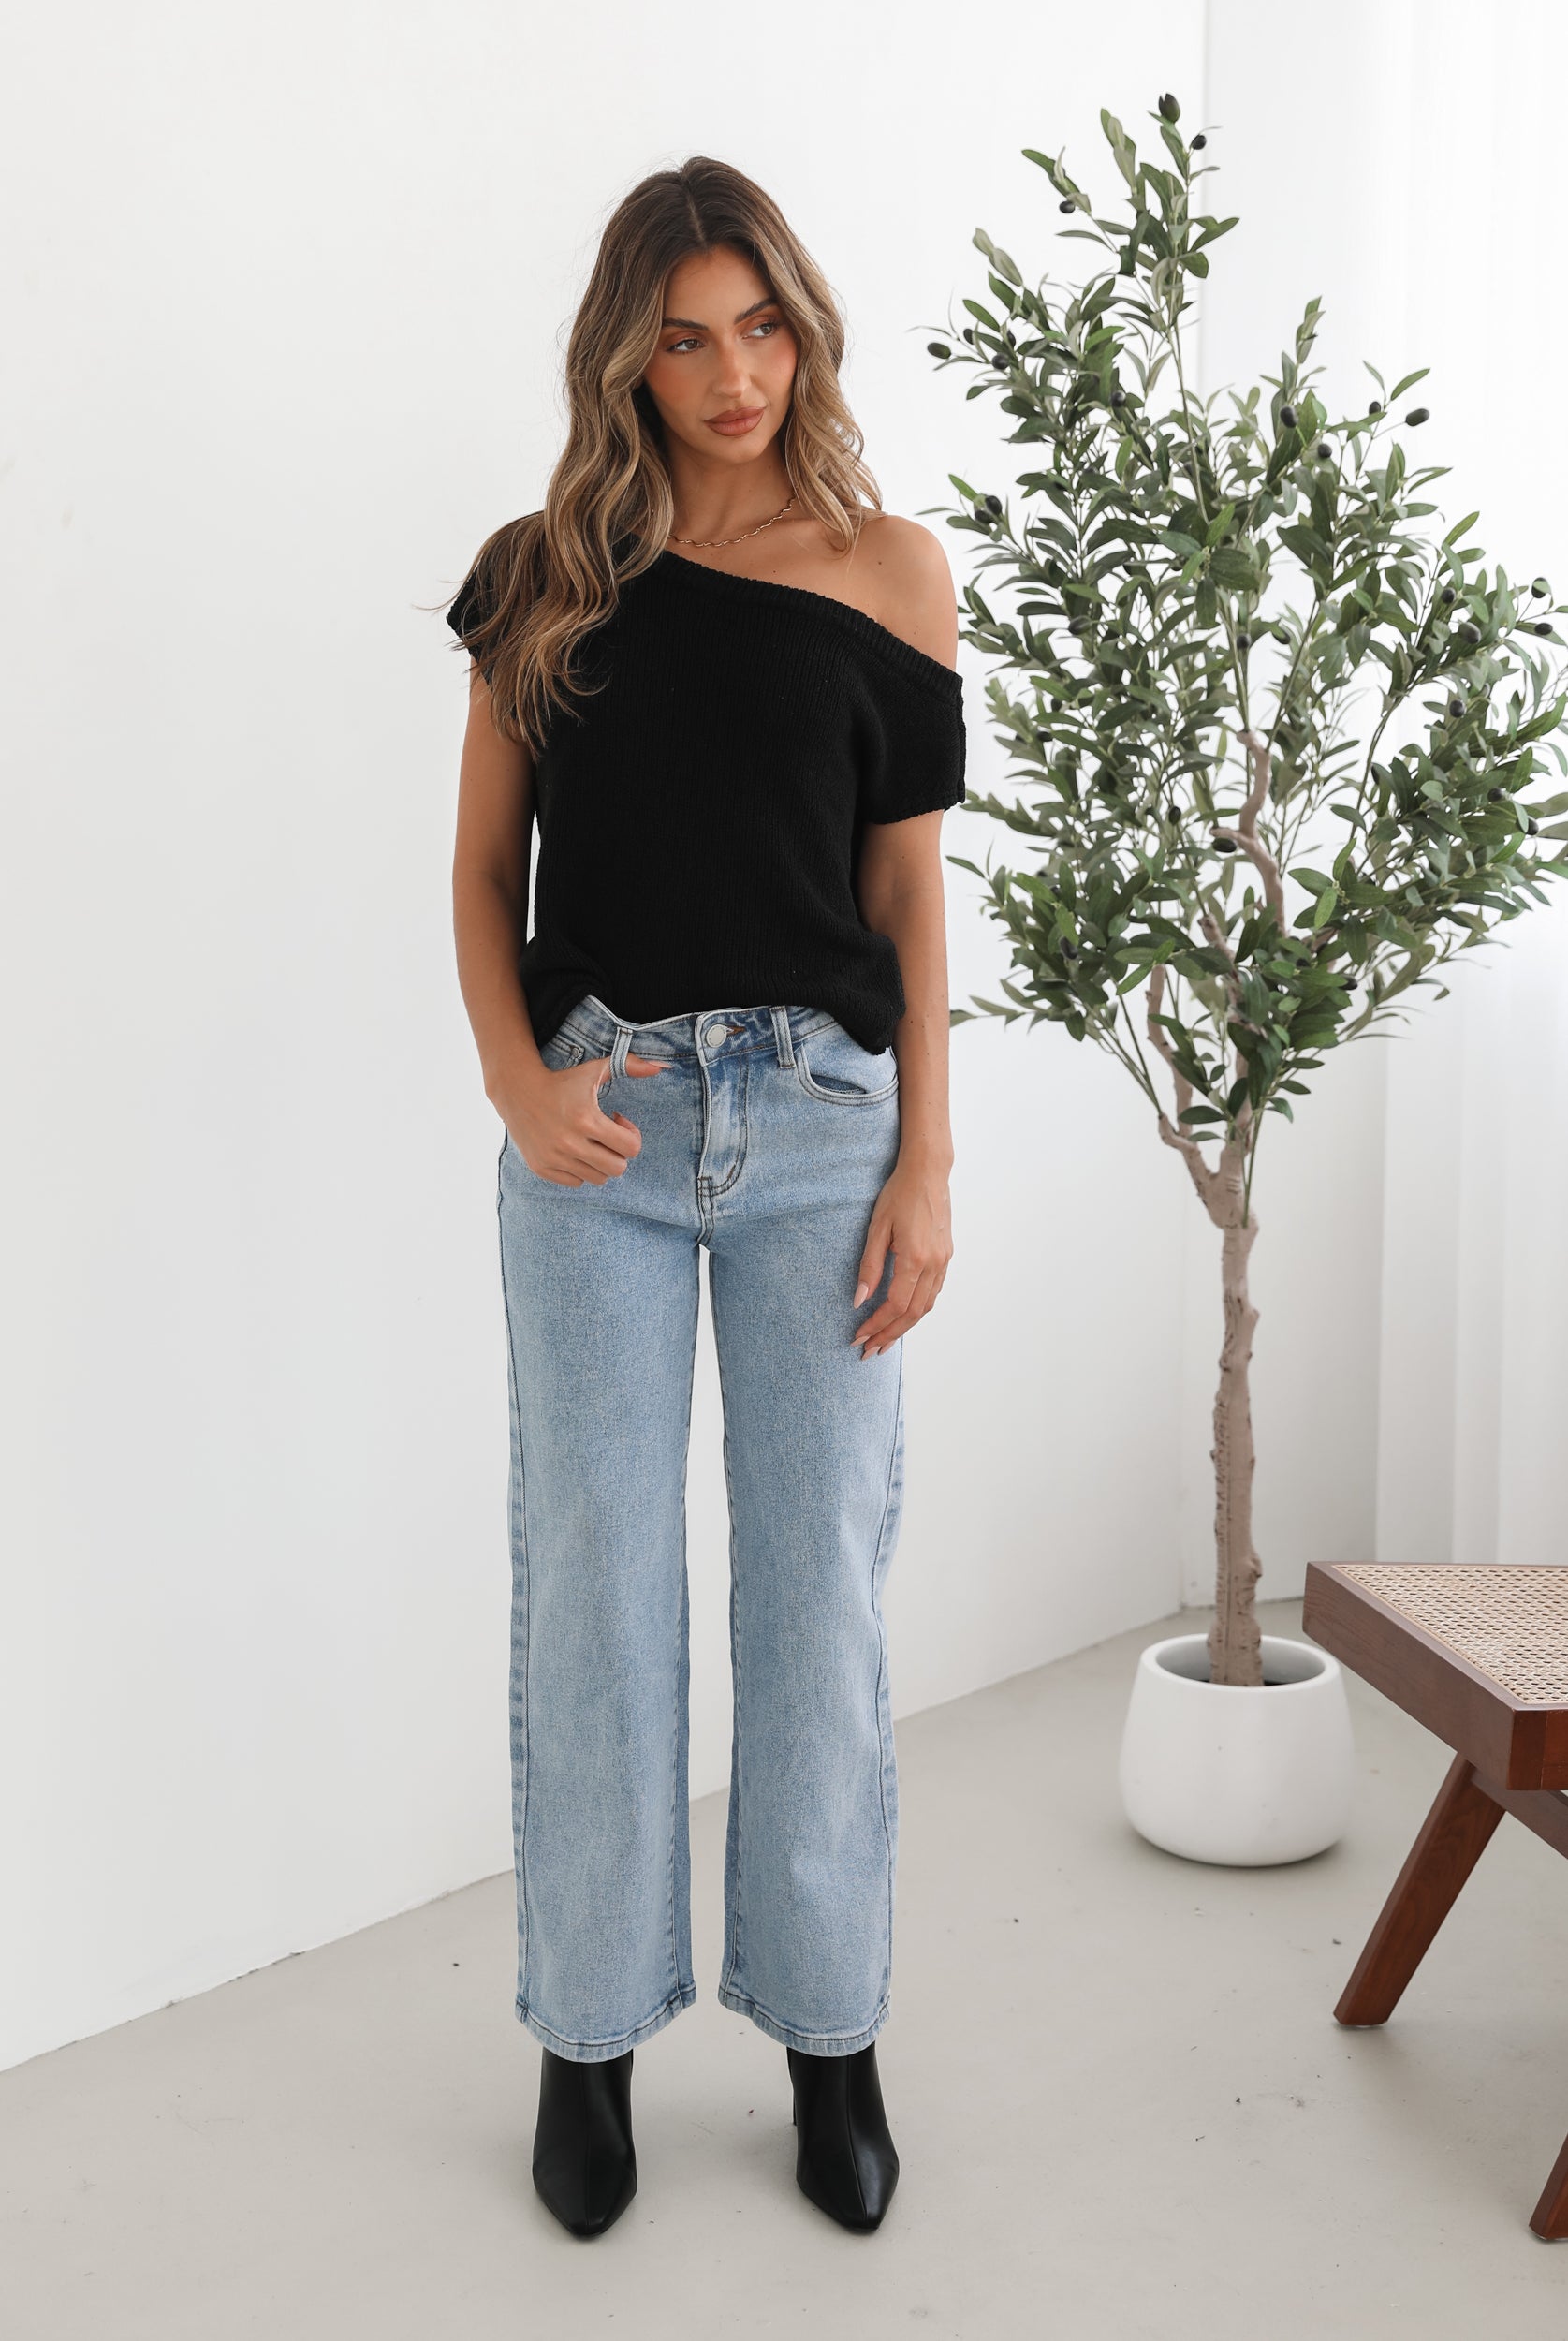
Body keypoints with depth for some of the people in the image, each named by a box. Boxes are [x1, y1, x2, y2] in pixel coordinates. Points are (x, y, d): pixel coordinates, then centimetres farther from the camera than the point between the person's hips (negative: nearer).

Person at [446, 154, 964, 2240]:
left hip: (821, 1116, 0)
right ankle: (591, 2034, 22)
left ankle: (831, 2033, 22)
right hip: (599, 1126, 0)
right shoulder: (547, 573, 6)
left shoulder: (887, 567, 5)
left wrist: (927, 1162, 0)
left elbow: (909, 887, 5)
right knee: (594, 1582, 5)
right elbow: (483, 869, 7)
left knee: (823, 1578, 6)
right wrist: (518, 1079, -10)